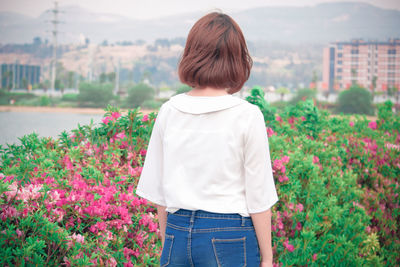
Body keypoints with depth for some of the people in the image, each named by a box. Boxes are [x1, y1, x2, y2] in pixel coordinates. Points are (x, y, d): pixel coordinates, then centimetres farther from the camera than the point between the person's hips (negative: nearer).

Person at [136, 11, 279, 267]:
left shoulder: (168, 112, 1)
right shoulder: (247, 116, -9)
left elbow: (158, 193, 8)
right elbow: (259, 197, -6)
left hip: (177, 235, 3)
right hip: (230, 236, -3)